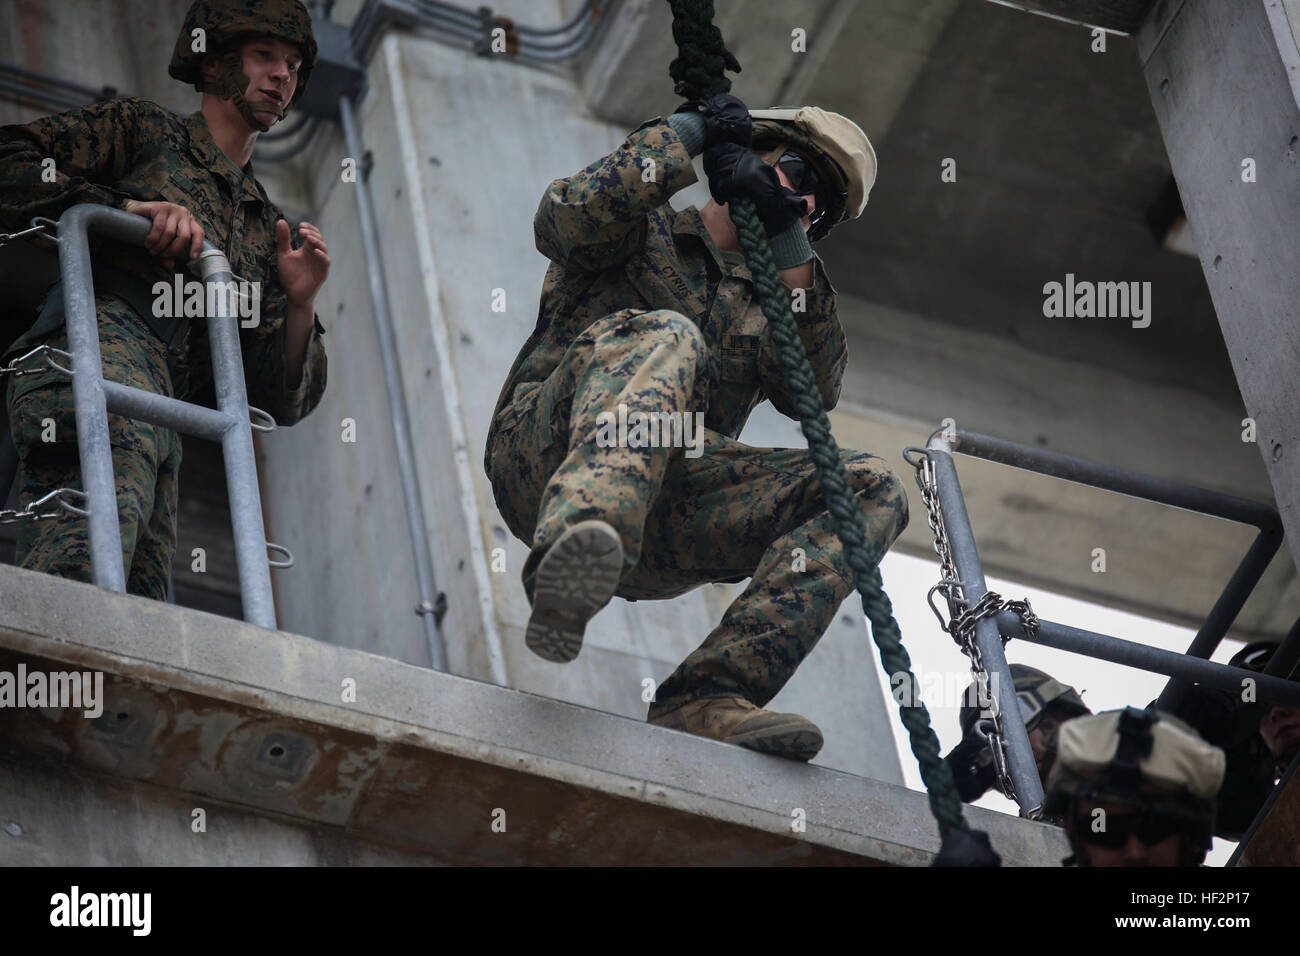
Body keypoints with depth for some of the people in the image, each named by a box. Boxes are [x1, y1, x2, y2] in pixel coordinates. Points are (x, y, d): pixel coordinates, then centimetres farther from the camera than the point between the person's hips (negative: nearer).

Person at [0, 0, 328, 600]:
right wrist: (128, 207, -3)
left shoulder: (265, 229, 36)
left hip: (157, 424, 6)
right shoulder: (140, 130, 22)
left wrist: (300, 305, 7)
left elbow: (282, 402, 27)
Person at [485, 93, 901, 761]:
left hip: (663, 514, 4)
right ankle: (570, 565, -62)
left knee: (872, 490, -15)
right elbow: (567, 217, -3)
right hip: (543, 451, -4)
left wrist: (791, 245, 2)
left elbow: (813, 392, 8)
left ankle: (706, 701, -34)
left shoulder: (767, 303, 32)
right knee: (661, 336, -33)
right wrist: (685, 132, 4)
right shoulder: (644, 230, 22)